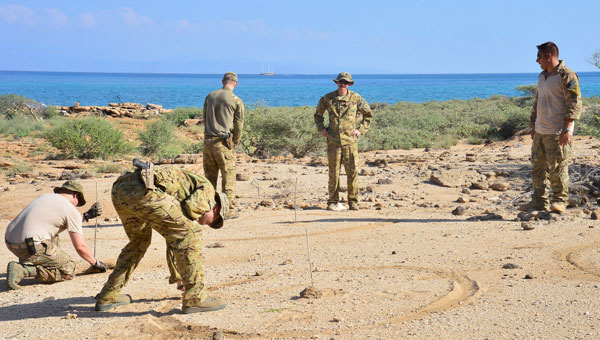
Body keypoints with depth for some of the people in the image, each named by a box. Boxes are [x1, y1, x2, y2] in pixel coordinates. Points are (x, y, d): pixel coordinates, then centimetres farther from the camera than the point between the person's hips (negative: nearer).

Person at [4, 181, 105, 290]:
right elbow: (80, 247, 0)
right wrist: (95, 263, 14)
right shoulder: (72, 210, 0)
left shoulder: (46, 196, 21)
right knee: (69, 269, 2)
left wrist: (86, 215, 37)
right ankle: (23, 270, -12)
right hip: (31, 246, -9)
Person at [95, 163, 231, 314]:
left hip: (119, 190, 10)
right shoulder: (207, 188, 17)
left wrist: (178, 276, 50)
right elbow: (191, 207, -6)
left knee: (139, 240, 31)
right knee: (189, 234, 0)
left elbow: (173, 239, 44)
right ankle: (195, 297, 1)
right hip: (142, 190, -9)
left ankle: (108, 296, 33)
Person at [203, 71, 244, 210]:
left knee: (209, 177, 12)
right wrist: (234, 143, 9)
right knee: (228, 178, 2)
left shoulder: (209, 96, 10)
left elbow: (205, 119, 14)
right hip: (224, 143, -4)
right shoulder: (236, 101, -4)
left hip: (208, 141, 5)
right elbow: (239, 125, -3)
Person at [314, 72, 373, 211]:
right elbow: (318, 114, 21)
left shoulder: (356, 98, 3)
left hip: (350, 140, -1)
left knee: (352, 172, -4)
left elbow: (368, 114, 14)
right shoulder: (327, 98, 5)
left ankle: (353, 202, 5)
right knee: (333, 172, 3)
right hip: (333, 140, 1)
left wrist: (361, 129, 5)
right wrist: (321, 129, 9)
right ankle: (333, 202, 11)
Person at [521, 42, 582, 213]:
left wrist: (567, 129, -21)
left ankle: (560, 201, 9)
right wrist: (533, 125, 21)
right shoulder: (542, 76, 17)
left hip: (558, 133, -8)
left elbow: (575, 104, -15)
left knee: (557, 168, -3)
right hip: (540, 131, 8)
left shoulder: (567, 76, -11)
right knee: (538, 166, 9)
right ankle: (539, 201, 15)